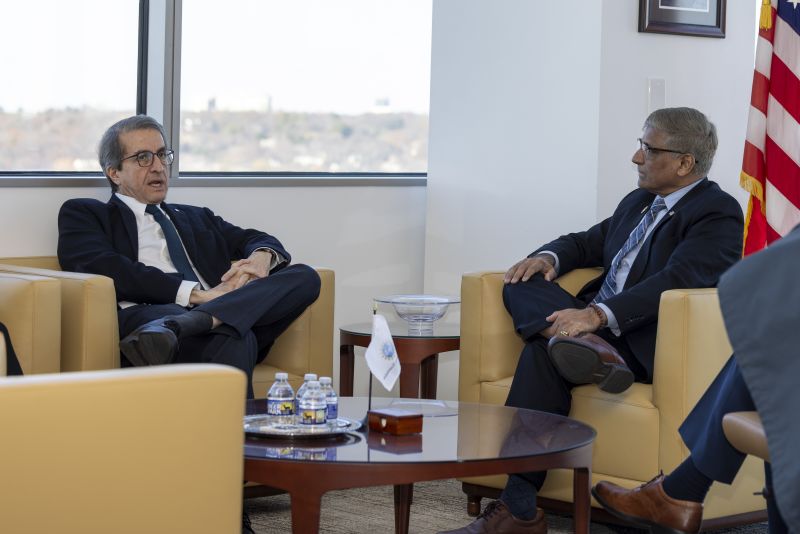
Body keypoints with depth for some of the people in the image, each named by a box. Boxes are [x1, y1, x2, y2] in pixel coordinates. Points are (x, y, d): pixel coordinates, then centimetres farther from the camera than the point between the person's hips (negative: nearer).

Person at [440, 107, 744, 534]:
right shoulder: (638, 202, 20)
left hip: (646, 347, -8)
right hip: (594, 325, 8)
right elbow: (588, 243, 27)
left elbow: (676, 280, -22)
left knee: (542, 355, -30)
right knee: (521, 284, -10)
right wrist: (548, 257, 2)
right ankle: (577, 342, -38)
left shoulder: (718, 213, -8)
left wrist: (599, 315, -34)